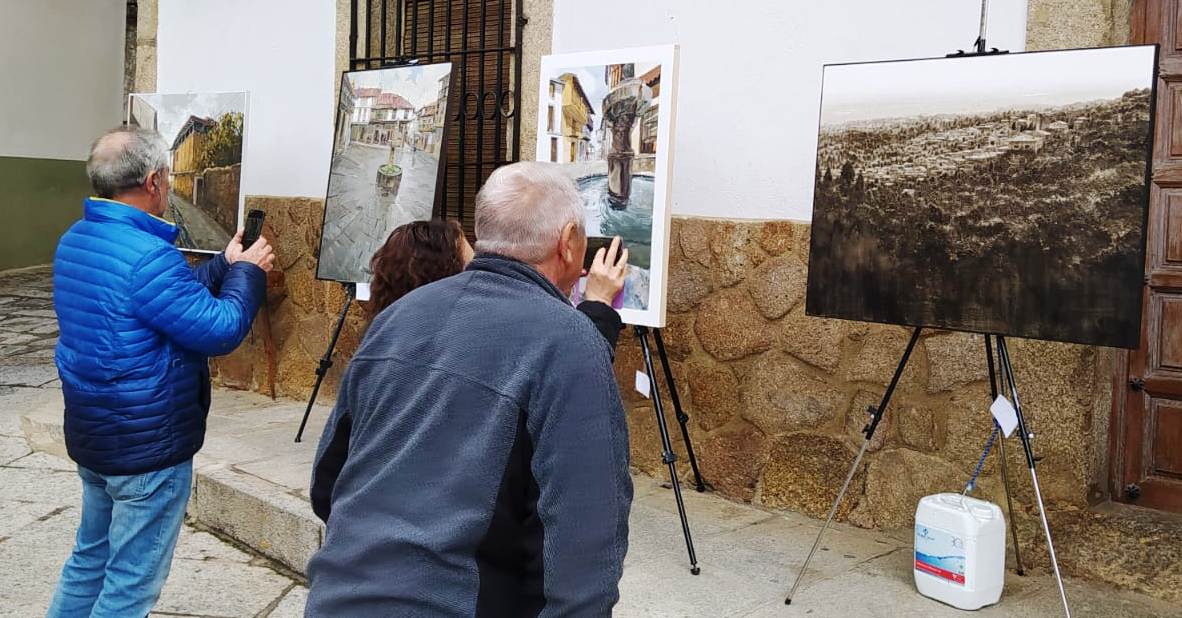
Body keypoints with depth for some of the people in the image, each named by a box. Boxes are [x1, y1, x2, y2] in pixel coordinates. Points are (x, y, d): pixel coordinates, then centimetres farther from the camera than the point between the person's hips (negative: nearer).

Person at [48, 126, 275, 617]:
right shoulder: (146, 256, -26)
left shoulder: (73, 242, 5)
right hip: (148, 449, -9)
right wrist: (248, 272, -6)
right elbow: (220, 330, -21)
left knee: (90, 557, 23)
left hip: (91, 435, 9)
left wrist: (224, 265, 14)